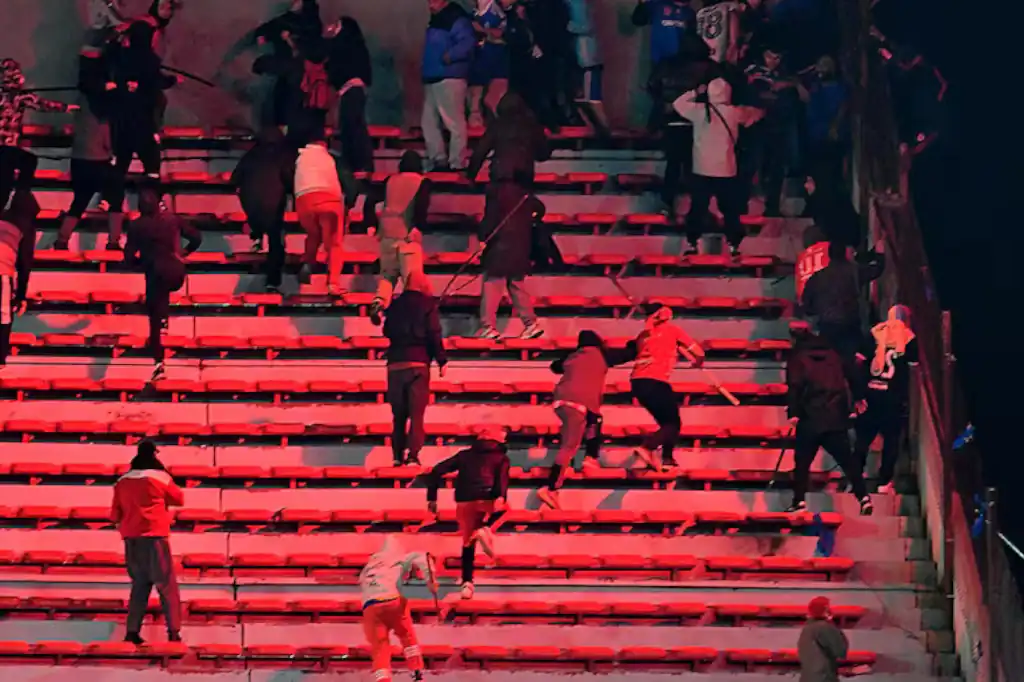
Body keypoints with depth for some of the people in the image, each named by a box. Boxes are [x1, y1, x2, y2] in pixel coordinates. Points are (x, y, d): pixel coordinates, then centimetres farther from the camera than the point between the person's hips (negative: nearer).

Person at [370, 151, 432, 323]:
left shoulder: (390, 181, 14)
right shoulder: (422, 182, 4)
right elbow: (421, 204, -14)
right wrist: (419, 225, -10)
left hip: (387, 233, 4)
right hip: (409, 234, -3)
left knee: (387, 274, 14)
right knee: (412, 277, -1)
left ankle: (379, 301, -12)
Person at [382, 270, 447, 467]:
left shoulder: (395, 305, 9)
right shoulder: (428, 304, -2)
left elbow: (387, 332, 18)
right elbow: (434, 334, -6)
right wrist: (442, 361, 0)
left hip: (395, 364, 3)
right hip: (418, 363, -3)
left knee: (398, 414, 11)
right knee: (416, 413, -3)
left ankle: (398, 455, 7)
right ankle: (413, 456, -14)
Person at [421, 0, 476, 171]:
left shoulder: (457, 19, -9)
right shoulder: (436, 20, 20)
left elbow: (468, 43, -22)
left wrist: (448, 57, -26)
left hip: (449, 78, -10)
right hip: (432, 79, 10)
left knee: (454, 123, -7)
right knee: (429, 123, 10)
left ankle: (456, 164, -6)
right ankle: (437, 162, 16)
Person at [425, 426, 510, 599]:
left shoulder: (465, 455, 25)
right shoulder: (500, 457, 16)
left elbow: (436, 471, 17)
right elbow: (502, 476, -7)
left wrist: (431, 498, 19)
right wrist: (501, 496, -23)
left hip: (464, 503, 3)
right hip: (487, 500, -3)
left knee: (468, 542, 19)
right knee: (501, 507, 31)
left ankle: (467, 582, 8)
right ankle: (485, 529, 2)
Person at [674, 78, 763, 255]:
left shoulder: (699, 110, -5)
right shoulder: (734, 112, -4)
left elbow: (678, 104, 13)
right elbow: (757, 113, 13)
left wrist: (695, 93, 21)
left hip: (702, 170, 0)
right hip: (726, 171, 0)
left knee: (698, 208, 9)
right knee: (730, 210, 7)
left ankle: (692, 243, 8)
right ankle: (733, 245, 6)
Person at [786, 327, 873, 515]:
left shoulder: (797, 359, 0)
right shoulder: (832, 355, 14)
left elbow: (794, 387, -11)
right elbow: (847, 381, 16)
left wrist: (793, 413, -13)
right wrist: (849, 408, 22)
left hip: (810, 419, -4)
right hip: (836, 418, 4)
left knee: (802, 461, 6)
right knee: (847, 460, 3)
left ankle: (799, 501, 1)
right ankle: (864, 498, -6)